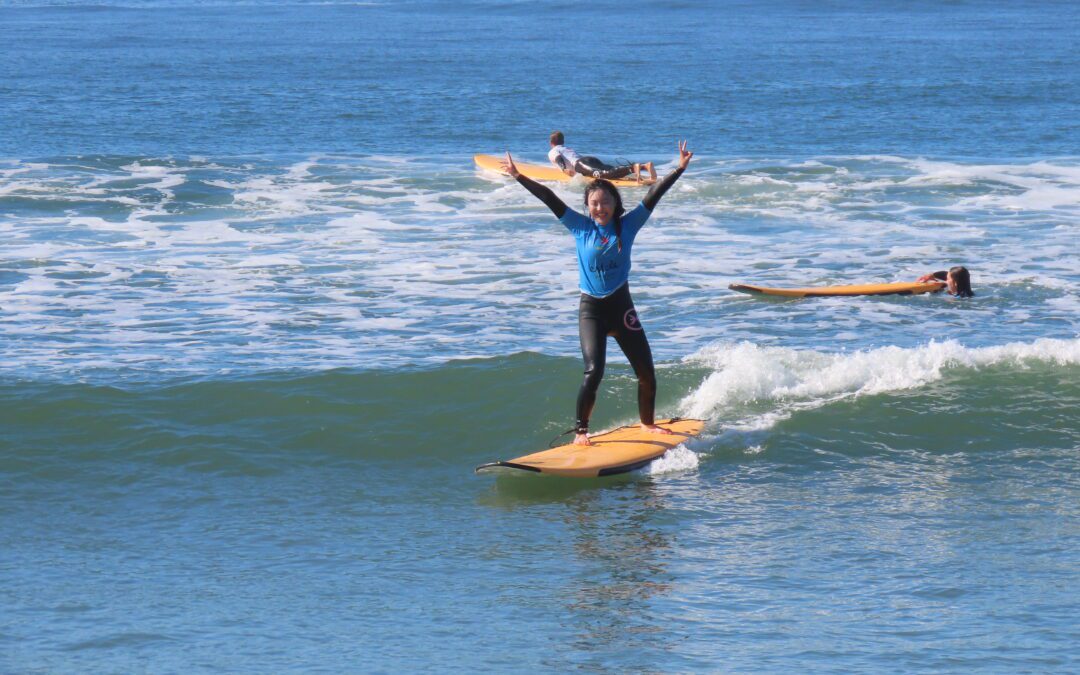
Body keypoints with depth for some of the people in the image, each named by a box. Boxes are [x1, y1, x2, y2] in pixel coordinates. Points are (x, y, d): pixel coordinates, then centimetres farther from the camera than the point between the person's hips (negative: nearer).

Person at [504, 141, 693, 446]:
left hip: (621, 305, 2)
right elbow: (549, 198, -6)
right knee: (594, 372, -17)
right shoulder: (580, 226, -2)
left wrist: (680, 168, -10)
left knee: (646, 372, 5)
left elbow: (654, 195, -5)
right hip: (590, 309, -2)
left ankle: (647, 423, 28)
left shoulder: (627, 224, -1)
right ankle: (581, 431, -4)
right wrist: (518, 177, -9)